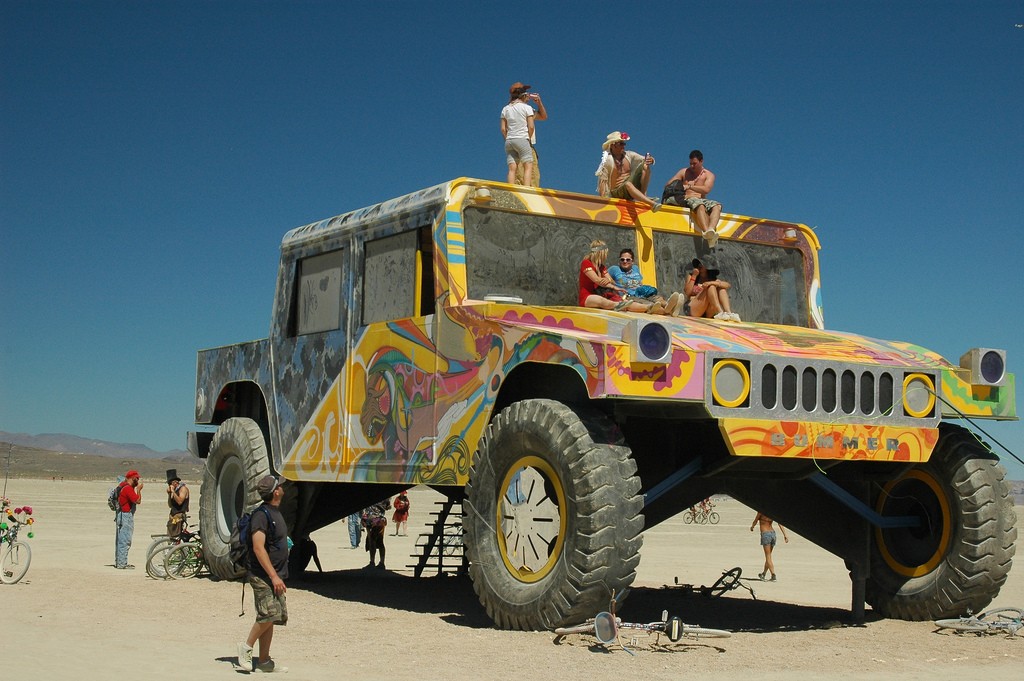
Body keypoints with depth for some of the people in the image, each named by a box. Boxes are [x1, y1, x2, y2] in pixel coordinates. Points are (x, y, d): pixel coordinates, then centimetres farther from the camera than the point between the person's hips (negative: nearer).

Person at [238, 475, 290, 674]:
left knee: (272, 617, 8)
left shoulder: (275, 512, 14)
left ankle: (264, 661, 13)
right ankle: (247, 646, 4)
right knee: (269, 614, -15)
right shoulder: (261, 514, -16)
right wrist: (274, 576, -25)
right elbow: (258, 548, -22)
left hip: (275, 575, 9)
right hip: (263, 576, -9)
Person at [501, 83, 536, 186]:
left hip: (509, 141, 5)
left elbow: (503, 129, 7)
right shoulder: (527, 108, 0)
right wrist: (528, 139, 8)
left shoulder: (506, 109, 11)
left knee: (512, 169, 0)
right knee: (528, 167, -5)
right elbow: (531, 127, -5)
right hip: (522, 139, -5)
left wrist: (507, 139, 15)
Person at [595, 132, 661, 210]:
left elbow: (645, 159, 3)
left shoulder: (629, 155, 5)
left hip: (633, 187, 6)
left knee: (645, 166, -9)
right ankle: (652, 204, -53)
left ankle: (643, 196, -19)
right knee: (628, 184, -38)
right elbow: (602, 180, -12)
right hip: (616, 192, -6)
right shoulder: (608, 161, -8)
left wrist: (650, 160, -23)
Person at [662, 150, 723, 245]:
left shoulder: (709, 175, 12)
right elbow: (668, 185, 10)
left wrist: (689, 186, -20)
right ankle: (706, 232, -61)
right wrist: (676, 188, -13)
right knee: (699, 205, -38)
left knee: (717, 206, -31)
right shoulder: (684, 172, 16)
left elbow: (706, 190, -10)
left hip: (702, 200, 2)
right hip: (687, 200, -2)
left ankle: (711, 229, -57)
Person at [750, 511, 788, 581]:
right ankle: (763, 574, 32)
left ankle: (773, 575, -14)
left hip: (765, 534, -6)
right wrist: (785, 534, -7)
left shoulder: (761, 511, -11)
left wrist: (752, 527, 22)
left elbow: (755, 521, 2)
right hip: (773, 534, 6)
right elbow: (780, 524, -3)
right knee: (768, 556, 18)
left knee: (768, 557, -3)